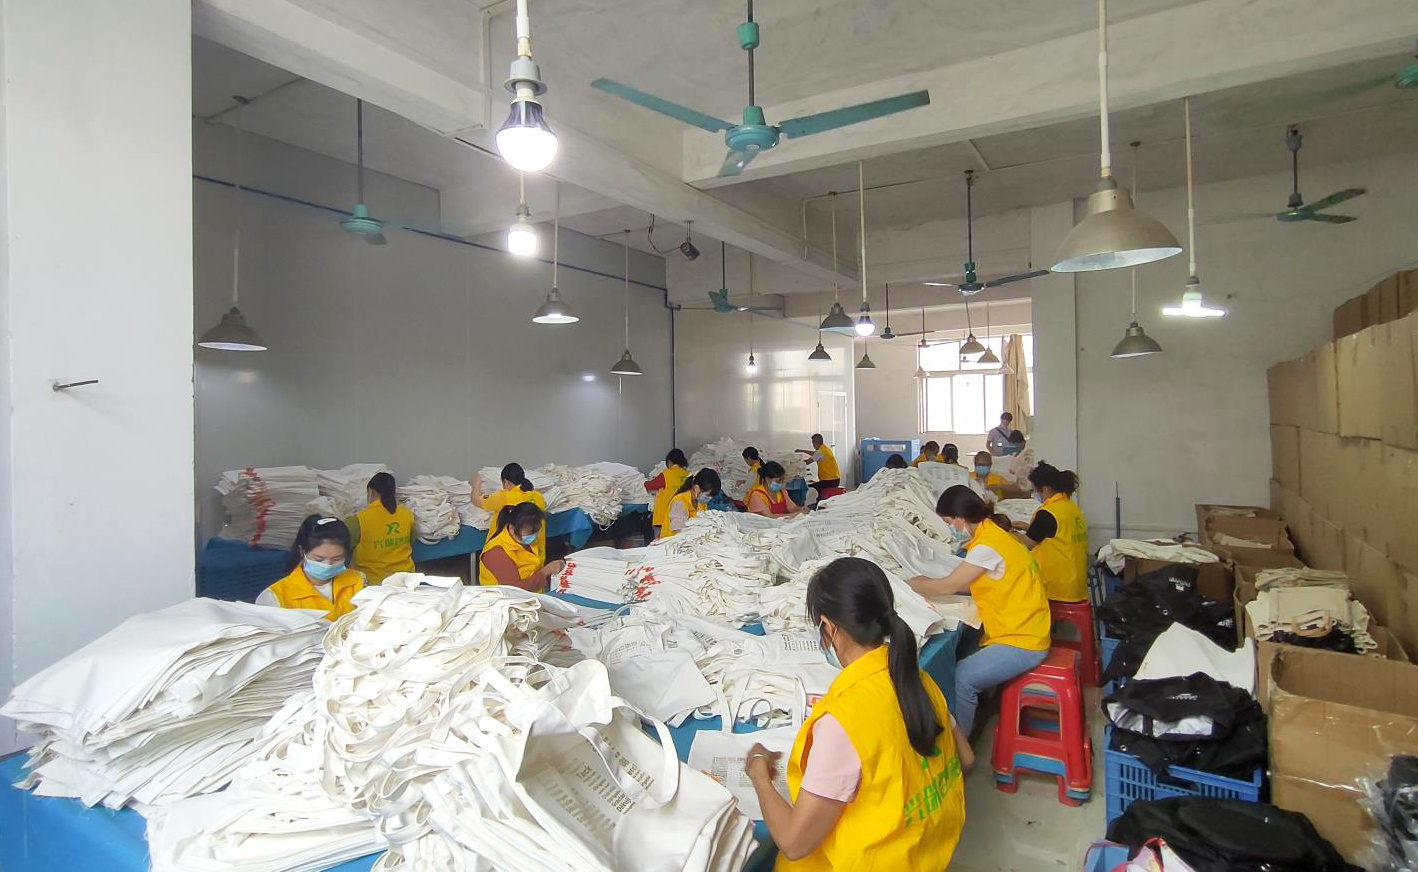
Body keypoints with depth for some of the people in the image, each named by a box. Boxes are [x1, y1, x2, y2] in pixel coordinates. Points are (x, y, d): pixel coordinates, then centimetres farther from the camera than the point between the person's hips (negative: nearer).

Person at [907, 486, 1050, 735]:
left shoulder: (987, 546, -21)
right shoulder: (990, 535, 9)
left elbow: (947, 587, -16)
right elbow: (969, 584, 14)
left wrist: (912, 584, -2)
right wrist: (927, 583, 9)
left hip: (1021, 644, -10)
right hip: (1022, 632, 10)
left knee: (962, 677, -19)